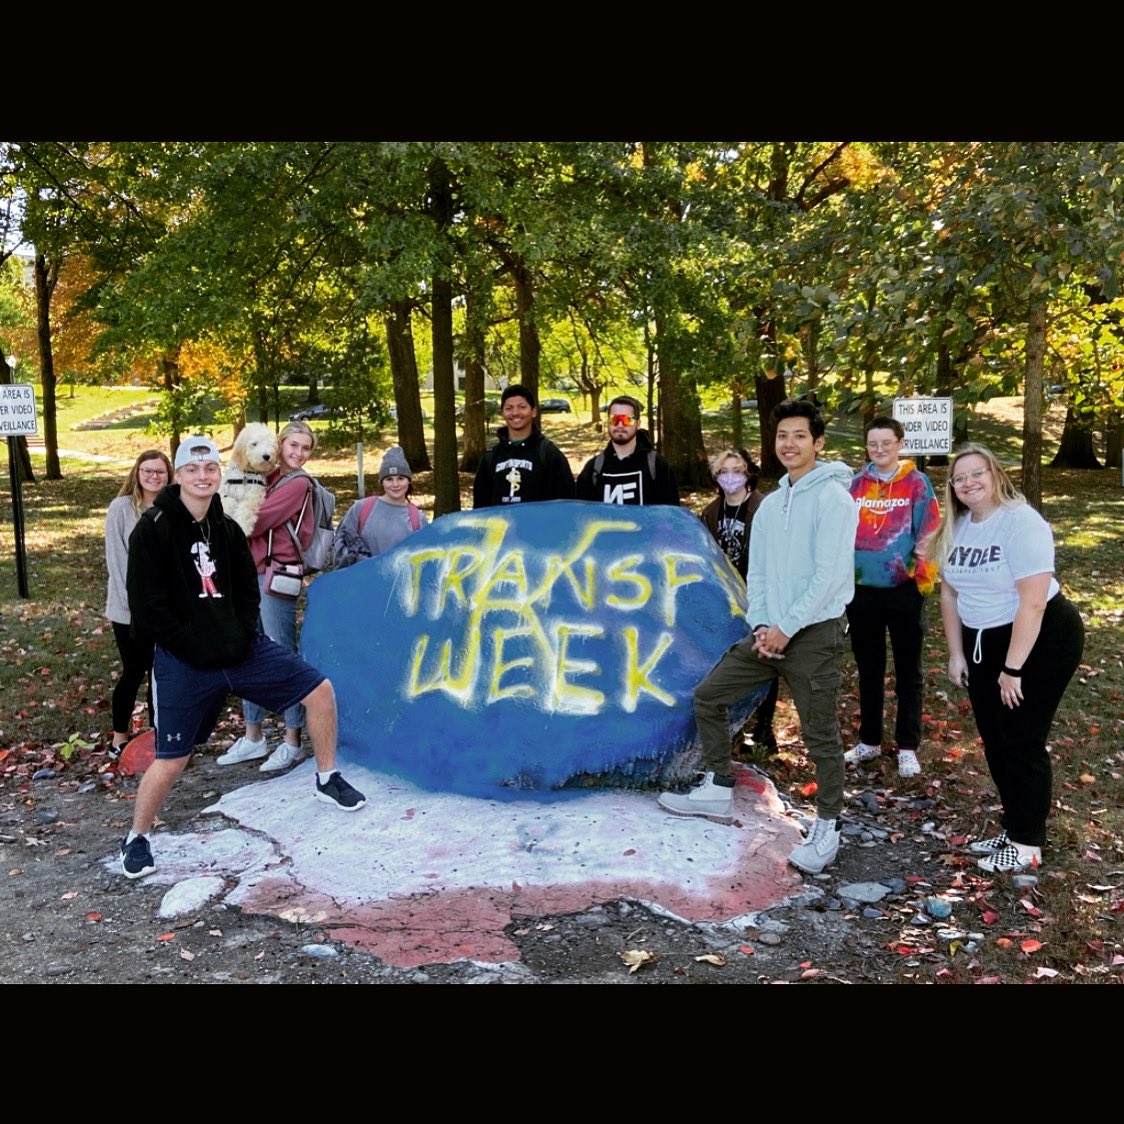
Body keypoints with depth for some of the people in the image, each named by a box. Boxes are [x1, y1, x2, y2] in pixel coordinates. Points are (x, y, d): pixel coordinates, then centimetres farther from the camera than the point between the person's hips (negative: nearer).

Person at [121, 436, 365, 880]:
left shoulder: (228, 529, 7)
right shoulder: (153, 529, -10)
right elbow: (146, 608, -13)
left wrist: (242, 636, -4)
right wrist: (196, 648, -15)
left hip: (242, 648, 5)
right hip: (184, 661, -5)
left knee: (320, 690, 0)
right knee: (171, 759, -2)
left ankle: (327, 779, 19)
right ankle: (136, 839, 23)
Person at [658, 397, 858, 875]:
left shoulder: (832, 497, -9)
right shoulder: (770, 504, 14)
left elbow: (830, 574, -17)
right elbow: (757, 572, 12)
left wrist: (786, 628, -15)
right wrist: (760, 625, -3)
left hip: (815, 633, -8)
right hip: (769, 632, 8)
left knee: (820, 734, -1)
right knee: (707, 696, 10)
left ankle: (827, 828, 15)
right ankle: (717, 791, 23)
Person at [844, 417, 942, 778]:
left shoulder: (917, 483, -4)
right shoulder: (857, 483, 5)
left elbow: (929, 535, -6)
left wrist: (924, 580, -9)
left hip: (904, 591, -3)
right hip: (861, 590, 3)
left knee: (908, 673, 8)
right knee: (868, 670, 14)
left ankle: (907, 748, 18)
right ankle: (869, 741, 27)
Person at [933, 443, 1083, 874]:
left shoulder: (1021, 522, -20)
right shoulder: (957, 526, 4)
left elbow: (1032, 602, -24)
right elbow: (950, 593, 10)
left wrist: (1012, 669, -22)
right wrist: (956, 654, 7)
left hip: (1040, 640, -7)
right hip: (983, 643, 7)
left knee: (1022, 742, -4)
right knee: (994, 741, 11)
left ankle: (1027, 845, 9)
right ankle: (1013, 829, 26)